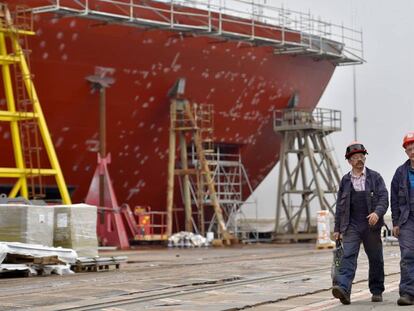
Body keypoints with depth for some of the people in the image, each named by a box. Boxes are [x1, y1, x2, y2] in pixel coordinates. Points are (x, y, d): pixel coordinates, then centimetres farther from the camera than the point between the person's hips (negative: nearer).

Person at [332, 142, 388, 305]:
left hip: (371, 226, 0)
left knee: (376, 259, 7)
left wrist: (377, 213, -23)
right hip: (351, 226, 0)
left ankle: (377, 291, 22)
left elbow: (383, 198, -3)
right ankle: (343, 289, -28)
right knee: (348, 256, -15)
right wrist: (337, 229, 11)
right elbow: (340, 205, 14)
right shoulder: (345, 181, 11)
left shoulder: (375, 177, 6)